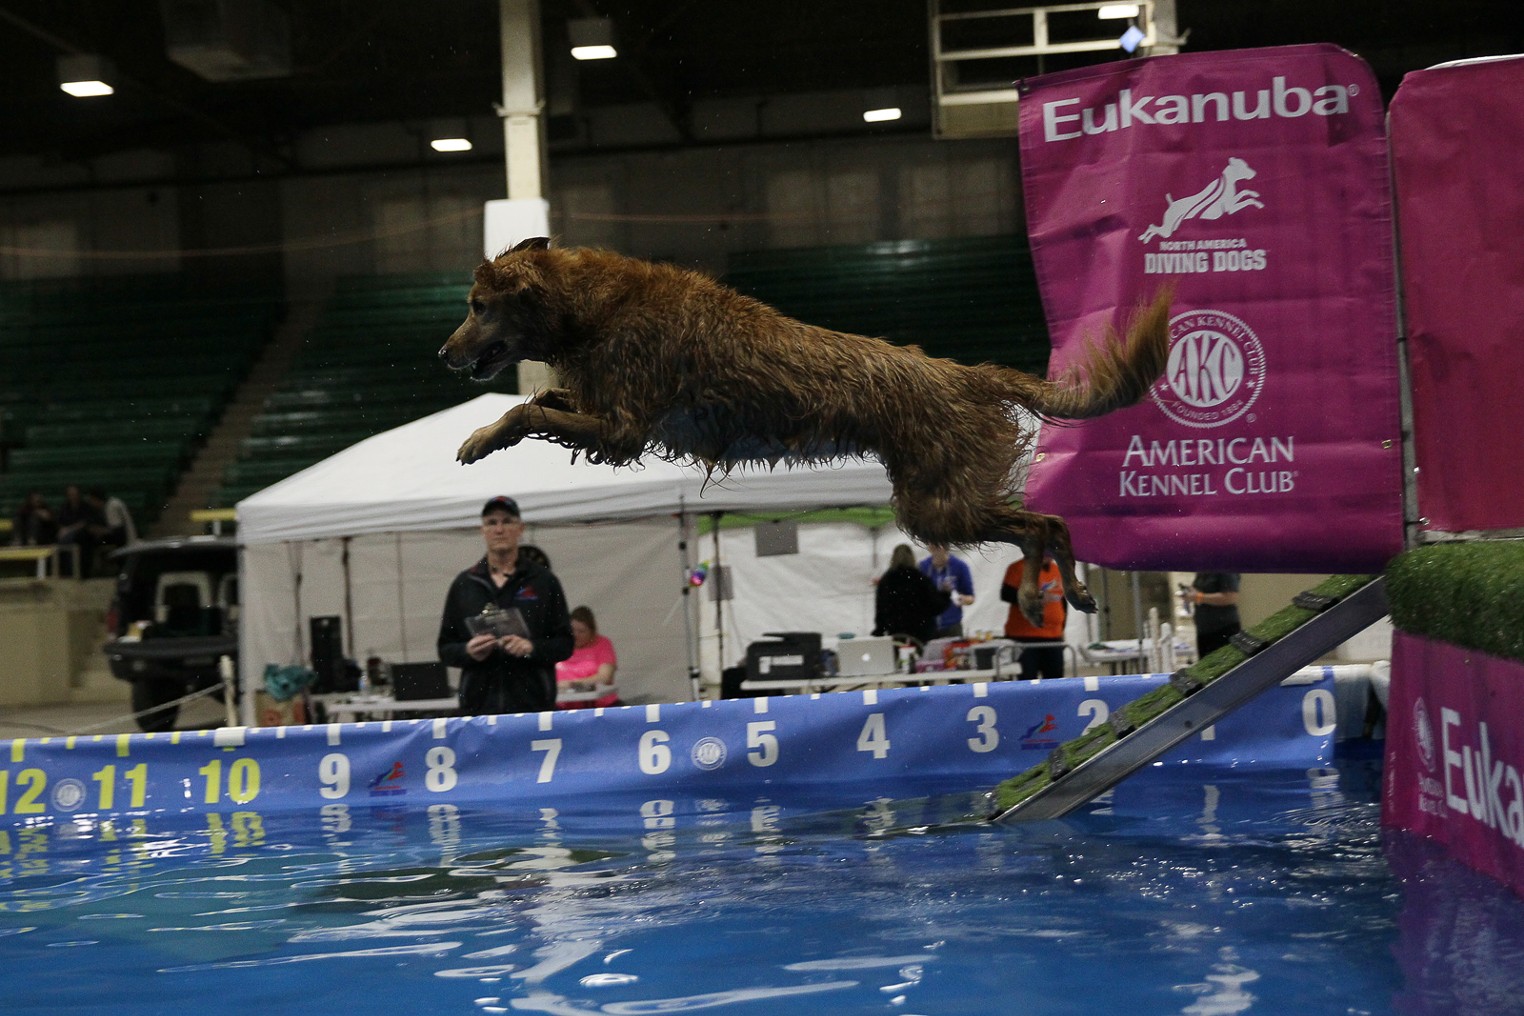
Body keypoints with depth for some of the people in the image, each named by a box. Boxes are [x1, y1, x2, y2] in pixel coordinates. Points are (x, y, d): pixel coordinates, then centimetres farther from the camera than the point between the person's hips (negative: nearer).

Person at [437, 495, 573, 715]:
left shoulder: (544, 581, 8)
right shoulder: (463, 584, 12)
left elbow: (565, 644, 6)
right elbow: (445, 649, 14)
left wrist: (532, 647, -12)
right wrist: (468, 651, -8)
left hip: (533, 705, -1)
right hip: (479, 705, 1)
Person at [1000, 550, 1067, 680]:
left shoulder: (1058, 570, 14)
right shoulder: (1019, 568, -4)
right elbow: (1006, 594, -13)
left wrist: (1061, 628, 17)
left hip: (1053, 637, 6)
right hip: (1024, 637, -6)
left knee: (1055, 677, 5)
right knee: (1027, 679, -9)